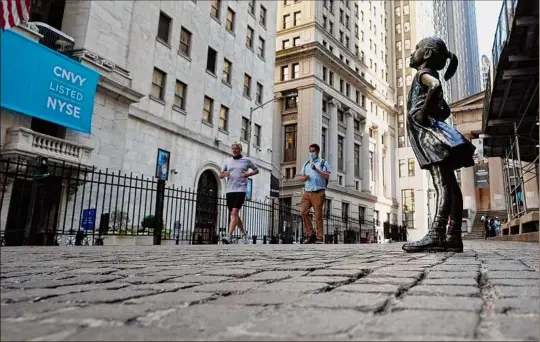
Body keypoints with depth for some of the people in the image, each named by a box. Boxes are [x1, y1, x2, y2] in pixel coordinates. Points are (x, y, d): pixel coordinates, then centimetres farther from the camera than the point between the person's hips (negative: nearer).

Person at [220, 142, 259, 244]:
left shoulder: (246, 160, 6)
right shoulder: (227, 161, 14)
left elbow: (256, 170, 17)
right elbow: (220, 175, 16)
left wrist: (249, 174, -3)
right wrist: (224, 174, -8)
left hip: (240, 190, -5)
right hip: (229, 190, 5)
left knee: (234, 213, -15)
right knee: (233, 214, 11)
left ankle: (229, 237, -21)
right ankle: (243, 232, 31)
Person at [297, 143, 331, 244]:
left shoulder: (323, 162, 8)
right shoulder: (306, 164, 22)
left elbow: (327, 176, -6)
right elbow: (300, 177, 19)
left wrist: (316, 169, -17)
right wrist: (304, 177, -4)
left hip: (318, 193, -4)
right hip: (307, 192, 4)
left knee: (318, 215, -5)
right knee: (303, 212, -10)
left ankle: (319, 238, 0)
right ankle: (310, 234, 0)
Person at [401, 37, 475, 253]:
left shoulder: (423, 74, 1)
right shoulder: (428, 78, 29)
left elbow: (435, 84, -24)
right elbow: (445, 110, 34)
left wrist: (423, 113, -18)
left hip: (428, 133, -10)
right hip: (431, 133, 10)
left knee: (443, 185, -19)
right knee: (449, 186, 1)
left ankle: (436, 235, -28)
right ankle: (454, 237, 1)